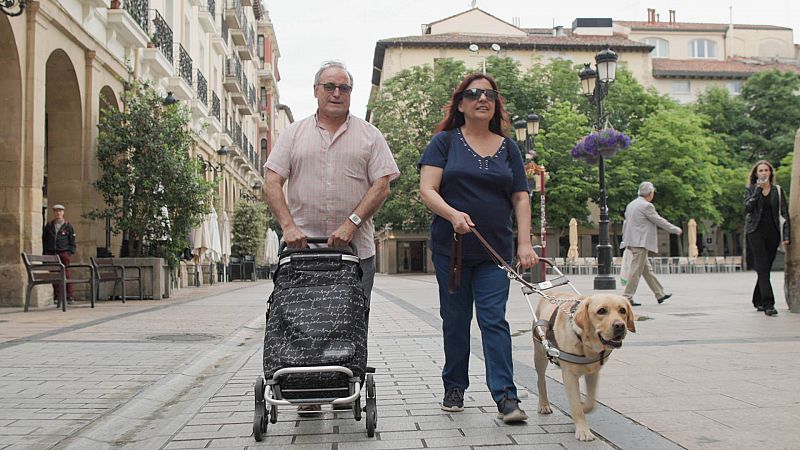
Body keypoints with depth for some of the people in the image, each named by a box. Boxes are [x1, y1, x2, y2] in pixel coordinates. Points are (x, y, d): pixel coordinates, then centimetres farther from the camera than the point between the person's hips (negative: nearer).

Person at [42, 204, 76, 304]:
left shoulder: (68, 226, 6)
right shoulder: (49, 225, 12)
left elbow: (72, 241, 5)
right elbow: (44, 239, 16)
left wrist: (70, 253, -5)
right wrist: (46, 252, 7)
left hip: (64, 253, -2)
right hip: (51, 253, 2)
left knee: (66, 274, -5)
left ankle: (69, 297, -1)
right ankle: (57, 297, 7)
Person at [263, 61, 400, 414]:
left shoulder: (369, 135, 8)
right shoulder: (294, 134, 10)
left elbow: (381, 186, -1)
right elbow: (272, 182, 3)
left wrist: (351, 224, -13)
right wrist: (288, 226, -12)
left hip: (355, 248, 0)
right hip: (303, 245, 1)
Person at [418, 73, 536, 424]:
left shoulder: (508, 148, 11)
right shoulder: (445, 142, 2)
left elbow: (521, 199, 9)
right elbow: (426, 190, -7)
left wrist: (524, 243, -3)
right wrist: (453, 215, -25)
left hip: (495, 251, 1)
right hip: (451, 248, -1)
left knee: (494, 319, -5)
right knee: (455, 320, 8)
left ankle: (505, 397, -4)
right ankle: (454, 388, 23)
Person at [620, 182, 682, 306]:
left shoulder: (631, 205, 14)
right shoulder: (647, 206, -12)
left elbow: (625, 223, 18)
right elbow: (660, 221, -8)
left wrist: (625, 241, 23)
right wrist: (676, 230, 4)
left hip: (632, 242, 9)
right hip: (640, 242, -9)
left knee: (647, 270, 14)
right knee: (636, 270, -6)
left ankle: (660, 295, 23)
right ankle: (627, 298, -6)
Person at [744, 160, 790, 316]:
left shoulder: (777, 190, 8)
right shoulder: (750, 189, 4)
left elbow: (784, 213, 5)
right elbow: (747, 208, -12)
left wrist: (787, 235, -3)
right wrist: (758, 191, -15)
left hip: (772, 233, 2)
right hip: (756, 232, -2)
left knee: (765, 269, 9)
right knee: (763, 268, -11)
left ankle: (758, 301, 23)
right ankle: (768, 304, -16)